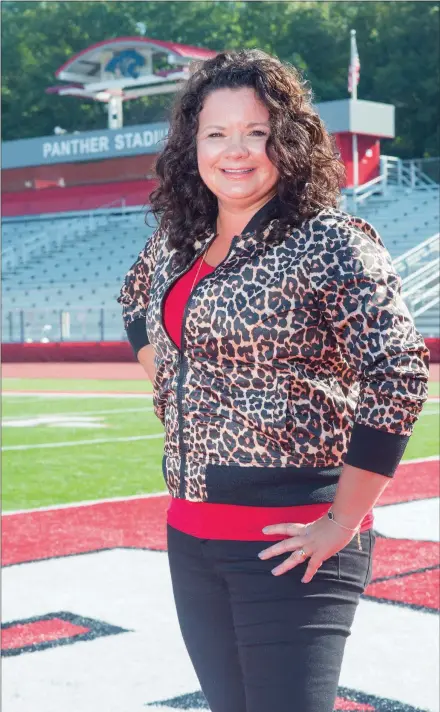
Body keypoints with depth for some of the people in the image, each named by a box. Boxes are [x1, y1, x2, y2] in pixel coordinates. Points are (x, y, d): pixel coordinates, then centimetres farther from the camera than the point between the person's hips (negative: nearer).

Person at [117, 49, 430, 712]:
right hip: (191, 533, 7)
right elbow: (137, 301, 29)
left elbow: (398, 380, -21)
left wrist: (342, 524, -19)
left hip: (288, 542, -7)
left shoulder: (331, 244, -14)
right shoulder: (178, 241, 7)